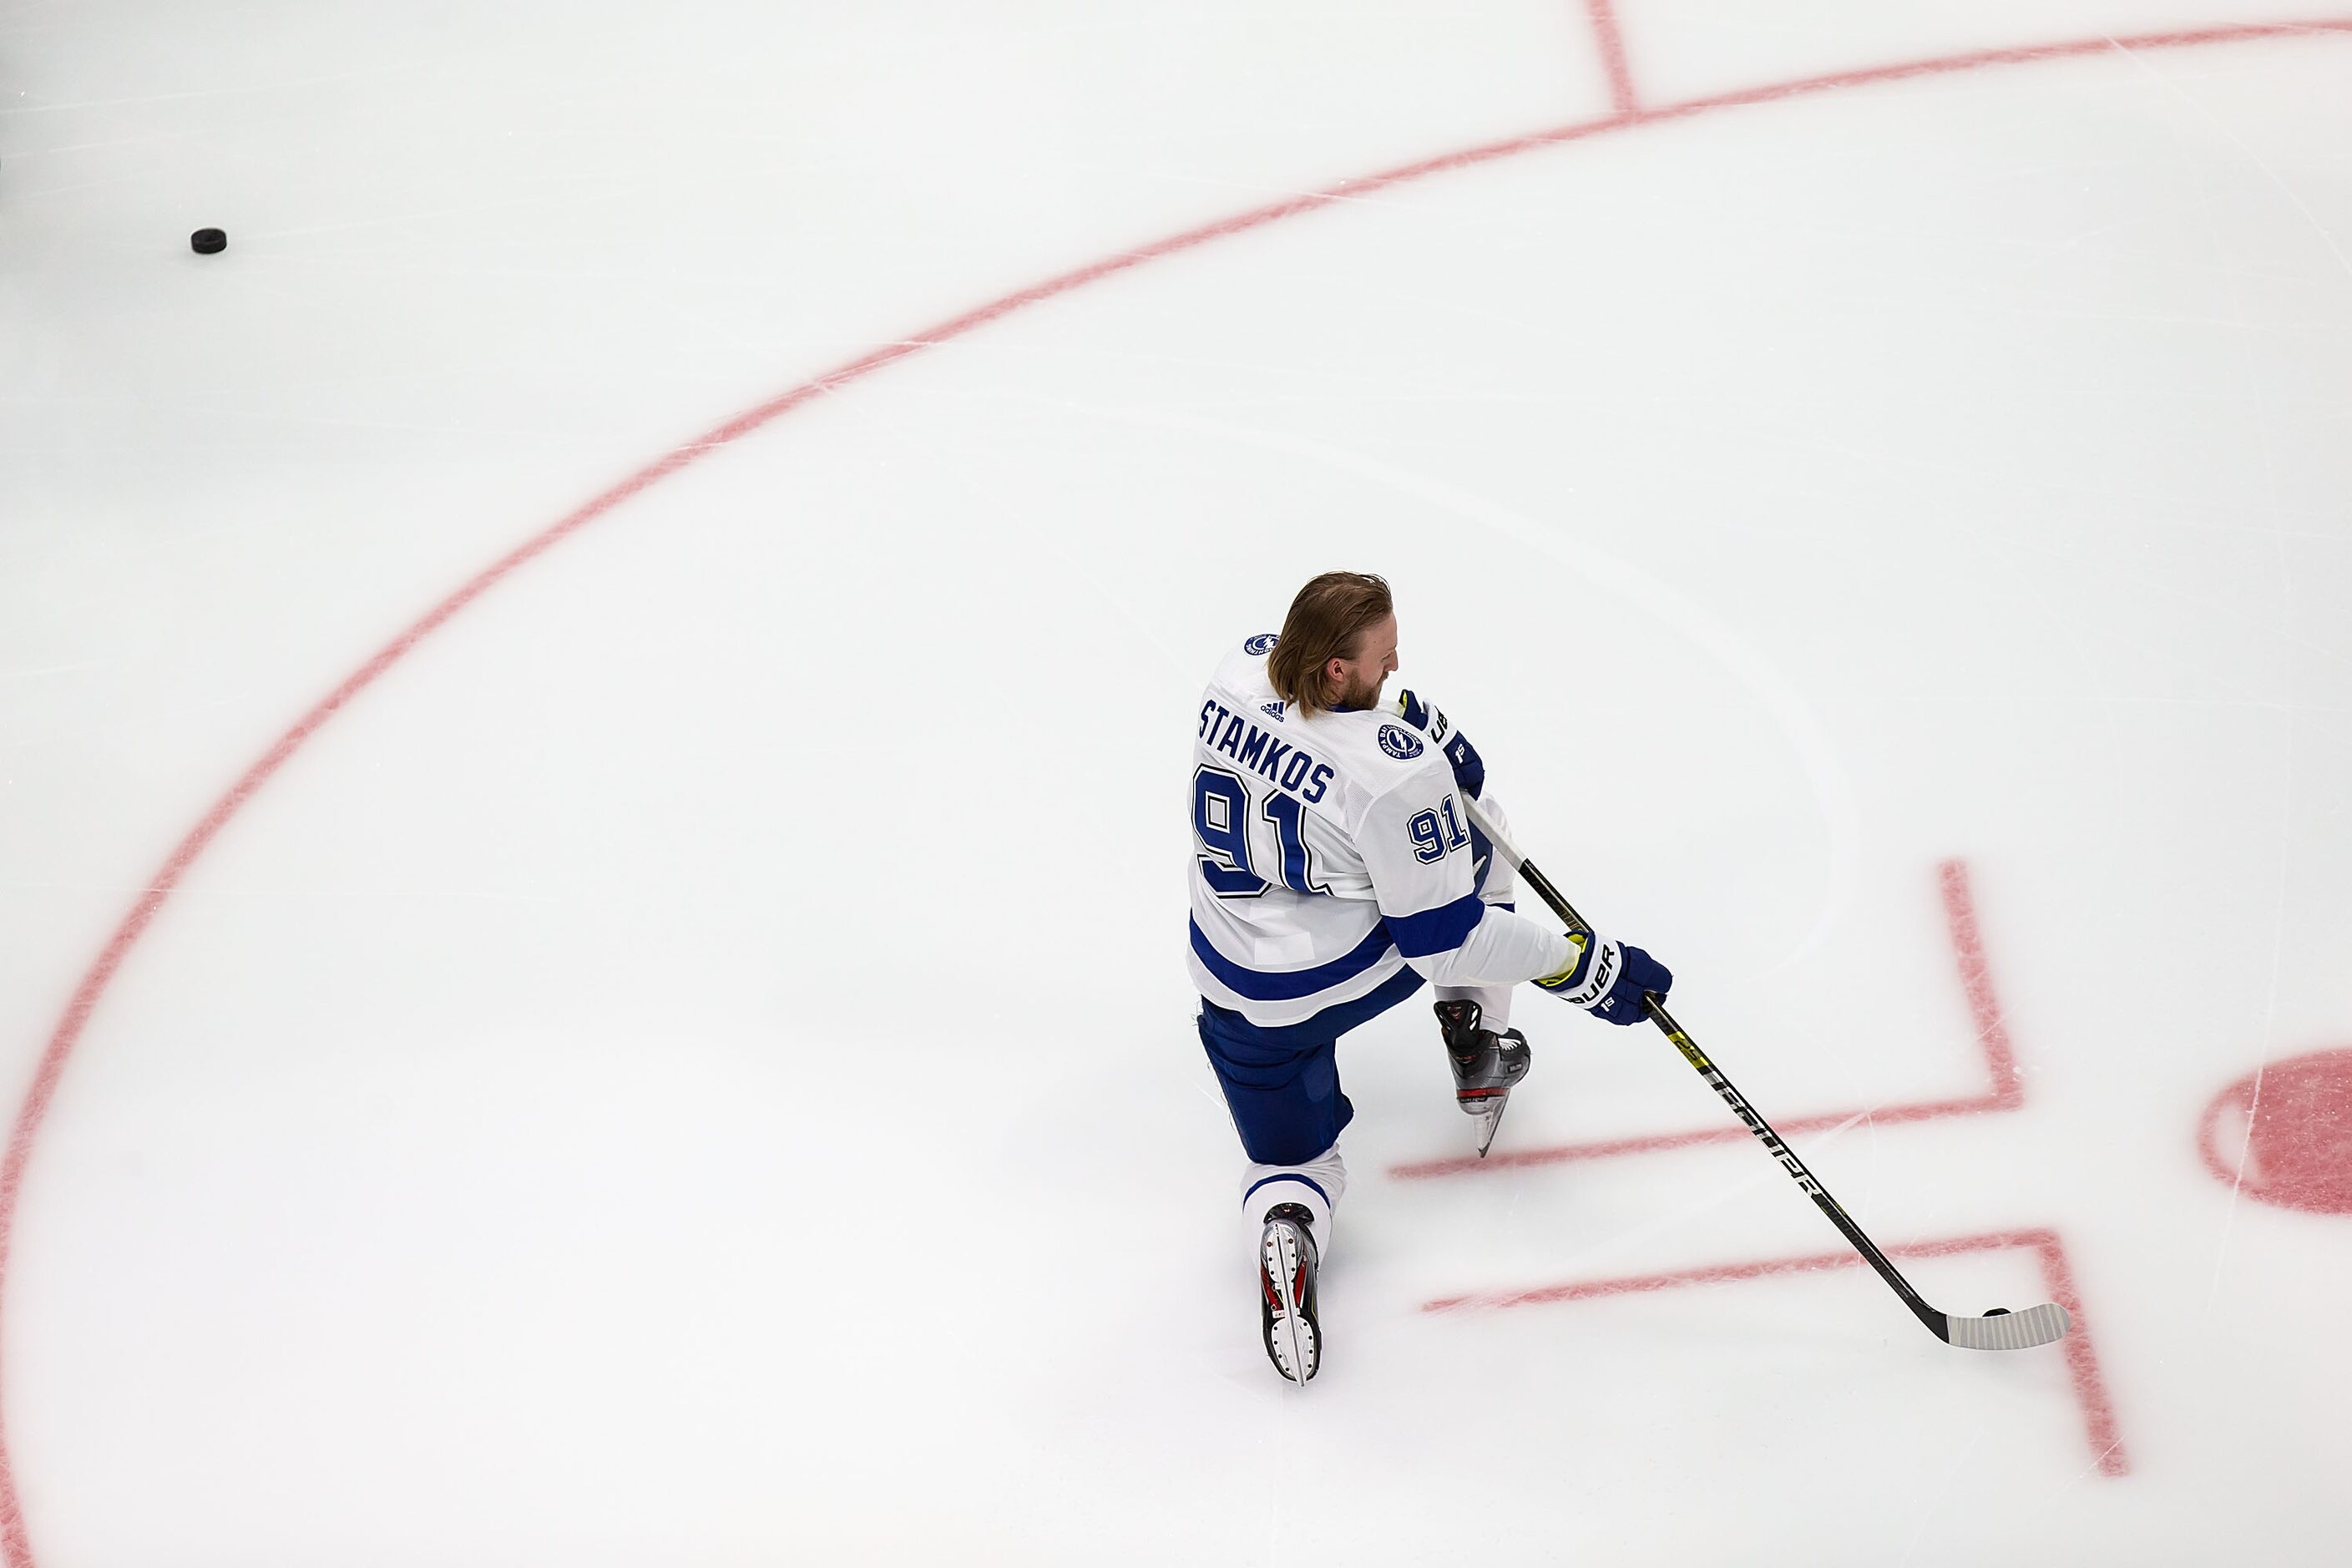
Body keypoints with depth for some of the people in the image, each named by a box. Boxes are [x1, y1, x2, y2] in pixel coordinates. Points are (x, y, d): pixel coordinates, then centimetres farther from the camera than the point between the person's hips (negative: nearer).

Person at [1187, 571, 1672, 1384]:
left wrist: (1423, 729, 7)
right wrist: (1586, 966, -19)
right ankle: (1480, 1051, 26)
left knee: (1291, 1161, 19)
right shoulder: (1394, 777, -32)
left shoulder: (1241, 668, -13)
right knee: (1473, 835, 22)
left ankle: (1284, 1228, -19)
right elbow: (1441, 934, -25)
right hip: (1355, 972, -4)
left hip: (1238, 994, 4)